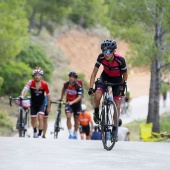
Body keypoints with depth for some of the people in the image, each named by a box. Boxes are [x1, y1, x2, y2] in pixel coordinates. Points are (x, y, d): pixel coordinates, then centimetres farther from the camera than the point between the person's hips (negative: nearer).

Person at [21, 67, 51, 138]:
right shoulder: (31, 82, -21)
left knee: (40, 118, -20)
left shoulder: (44, 84, -20)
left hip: (41, 103, -2)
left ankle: (40, 135, -12)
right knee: (33, 119, 13)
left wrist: (48, 106, 0)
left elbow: (48, 95, -8)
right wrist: (22, 96, -55)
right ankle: (35, 132, 41)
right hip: (33, 102, 2)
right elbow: (25, 89, -35)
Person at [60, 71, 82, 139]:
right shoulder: (66, 84, -11)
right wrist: (61, 98, 16)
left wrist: (72, 102, -40)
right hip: (68, 103, 1)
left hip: (76, 103, -1)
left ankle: (75, 135, 30)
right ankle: (70, 134, -16)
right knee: (68, 117, -20)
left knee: (76, 119, 11)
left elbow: (79, 97, -29)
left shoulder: (78, 86, -22)